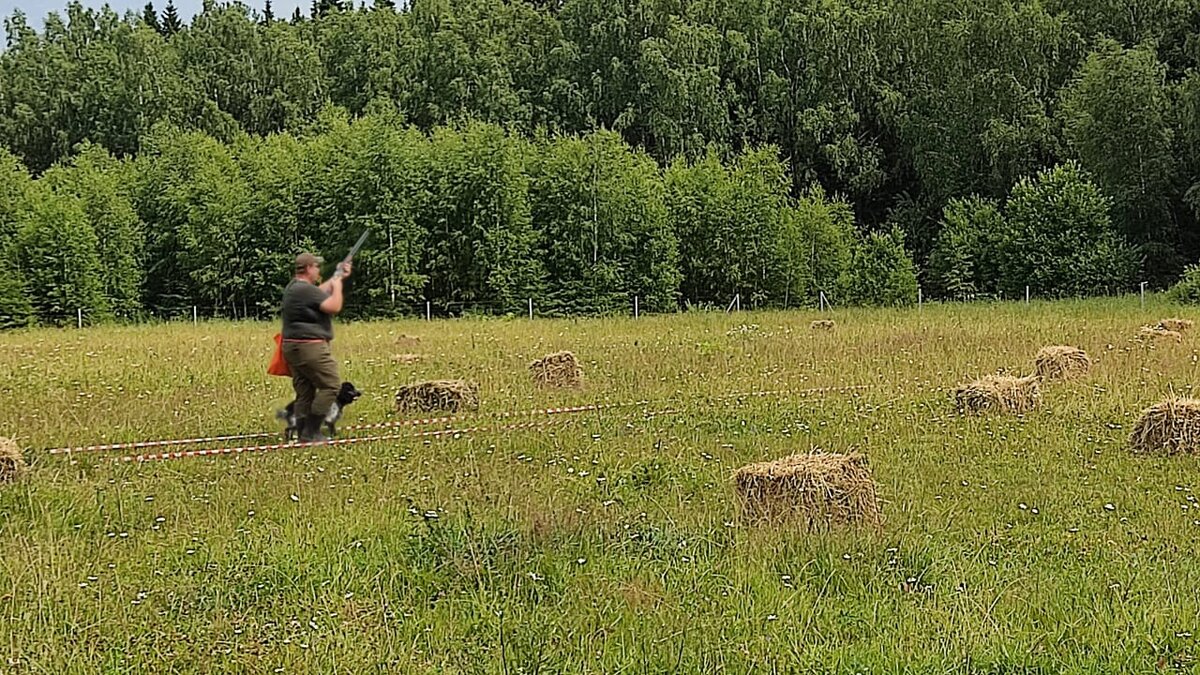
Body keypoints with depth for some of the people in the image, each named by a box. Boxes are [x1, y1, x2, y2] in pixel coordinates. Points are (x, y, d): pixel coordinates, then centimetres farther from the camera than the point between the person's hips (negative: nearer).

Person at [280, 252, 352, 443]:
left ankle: (304, 434, 10)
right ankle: (311, 432, -6)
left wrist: (337, 277, 28)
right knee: (330, 385, -4)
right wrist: (337, 285, -3)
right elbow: (334, 306, -19)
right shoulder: (305, 289, -18)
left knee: (304, 391, 11)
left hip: (292, 347, 10)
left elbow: (318, 292, 29)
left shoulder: (293, 286, 13)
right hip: (310, 347, -10)